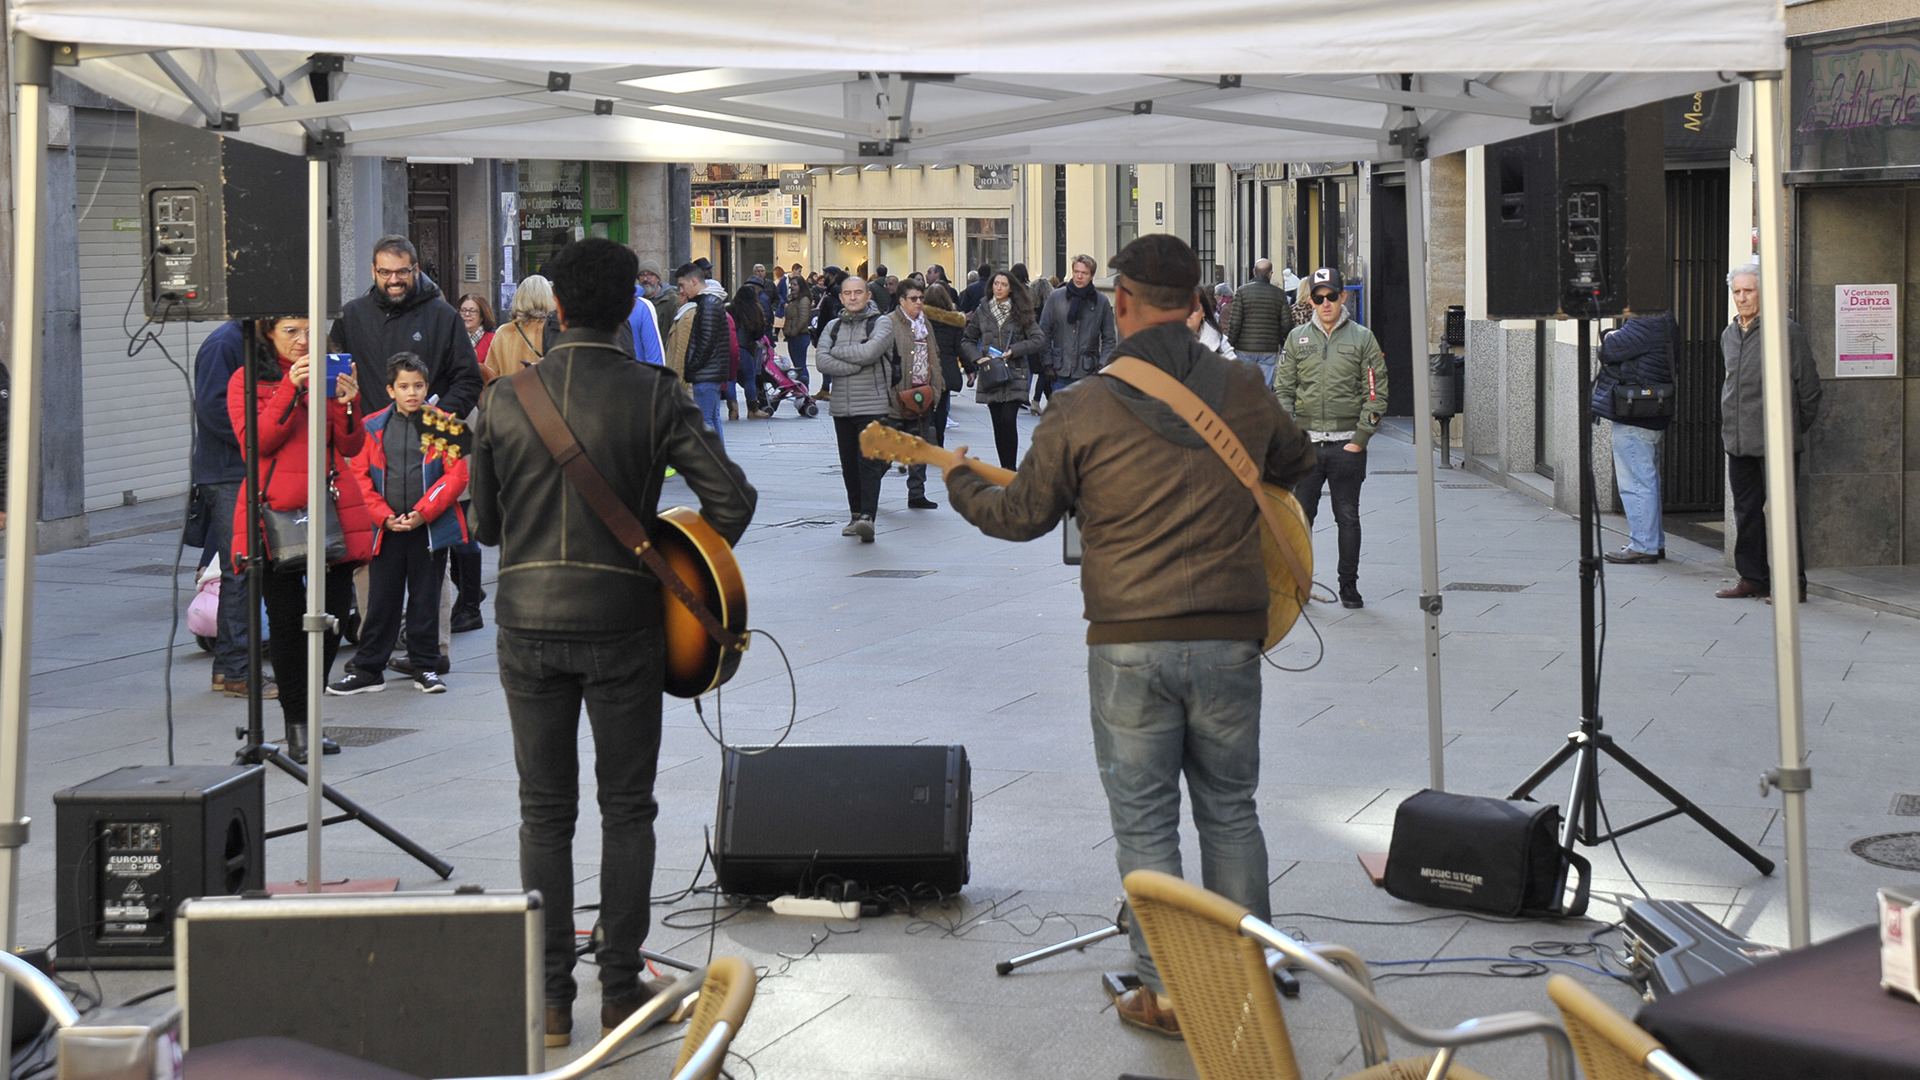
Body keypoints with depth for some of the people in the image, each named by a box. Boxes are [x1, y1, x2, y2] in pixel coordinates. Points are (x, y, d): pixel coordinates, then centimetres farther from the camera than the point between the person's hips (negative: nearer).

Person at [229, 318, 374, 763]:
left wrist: (346, 404, -10)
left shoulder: (328, 373, 15)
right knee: (286, 620, -5)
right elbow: (254, 442, -9)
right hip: (275, 510, -3)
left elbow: (351, 447, 9)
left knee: (333, 614, 2)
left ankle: (306, 716, 19)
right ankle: (296, 725, 5)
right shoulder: (246, 381, 6)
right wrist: (291, 389, -16)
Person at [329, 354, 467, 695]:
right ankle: (367, 669, 14)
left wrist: (423, 513, -13)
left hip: (430, 528, -1)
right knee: (381, 601, 6)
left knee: (425, 600, 8)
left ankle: (425, 666, 19)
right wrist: (384, 516, -8)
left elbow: (457, 475, -5)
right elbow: (360, 475, 2)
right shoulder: (374, 427, 3)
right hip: (387, 530, 1)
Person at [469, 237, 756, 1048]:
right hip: (621, 623, -2)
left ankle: (549, 997, 11)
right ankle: (621, 989, 14)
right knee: (626, 810, 10)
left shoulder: (504, 397, 0)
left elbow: (484, 524, 8)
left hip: (527, 624, 2)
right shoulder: (655, 395, -6)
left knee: (544, 813, 10)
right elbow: (732, 497, -13)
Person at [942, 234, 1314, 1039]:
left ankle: (1169, 990, 9)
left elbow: (1024, 516, 2)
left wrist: (962, 485, 21)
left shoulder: (1081, 411, -8)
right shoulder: (1245, 392, 0)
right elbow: (1296, 462, 20)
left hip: (1129, 642, -2)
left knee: (1144, 821, 7)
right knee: (1230, 811, 16)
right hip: (1230, 639, 3)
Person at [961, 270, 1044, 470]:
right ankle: (1004, 468, 12)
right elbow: (968, 340, 14)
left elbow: (1037, 340, -1)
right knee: (997, 423, 5)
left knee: (1008, 420, -14)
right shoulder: (982, 312, 10)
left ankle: (1010, 468, -8)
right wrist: (977, 358, -4)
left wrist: (1013, 351, -11)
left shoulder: (1022, 313, 3)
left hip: (1014, 373, -3)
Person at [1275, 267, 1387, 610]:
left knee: (1348, 517, 5)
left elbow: (1376, 392, 1)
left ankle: (1349, 586, 14)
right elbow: (1283, 390, 9)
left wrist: (1361, 438, -7)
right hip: (1306, 443, 2)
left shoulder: (1362, 338, 2)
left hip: (1347, 444, -1)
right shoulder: (1297, 338, 8)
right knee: (1300, 516, 3)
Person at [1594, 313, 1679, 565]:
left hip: (1634, 420, -11)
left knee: (1635, 483, -6)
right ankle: (1655, 542, 24)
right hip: (1652, 418, 11)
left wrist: (1608, 338, 1)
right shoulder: (1663, 323, 13)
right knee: (1648, 481, 17)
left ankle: (1643, 546, -4)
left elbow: (1608, 350, -19)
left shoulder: (1645, 325, -20)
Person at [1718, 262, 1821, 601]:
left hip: (1776, 440, -7)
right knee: (1746, 510, 11)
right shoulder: (1729, 334, 13)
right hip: (1738, 440, 7)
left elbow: (1809, 384, -4)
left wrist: (1797, 427, 2)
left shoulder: (1786, 331, -8)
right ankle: (1753, 579, 19)